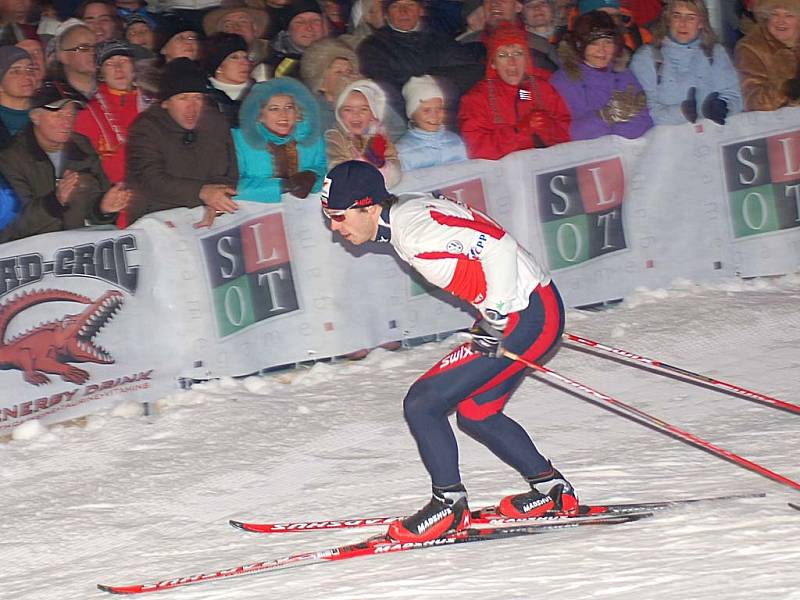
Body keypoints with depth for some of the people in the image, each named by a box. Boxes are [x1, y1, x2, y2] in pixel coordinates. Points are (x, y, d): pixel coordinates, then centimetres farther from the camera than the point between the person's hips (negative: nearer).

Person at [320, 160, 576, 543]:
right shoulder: (404, 213, 9)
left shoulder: (416, 229, -22)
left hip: (527, 317, -11)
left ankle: (448, 504, 4)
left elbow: (498, 247, -27)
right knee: (475, 414, 23)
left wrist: (496, 319, -20)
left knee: (422, 404, -7)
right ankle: (550, 489, 29)